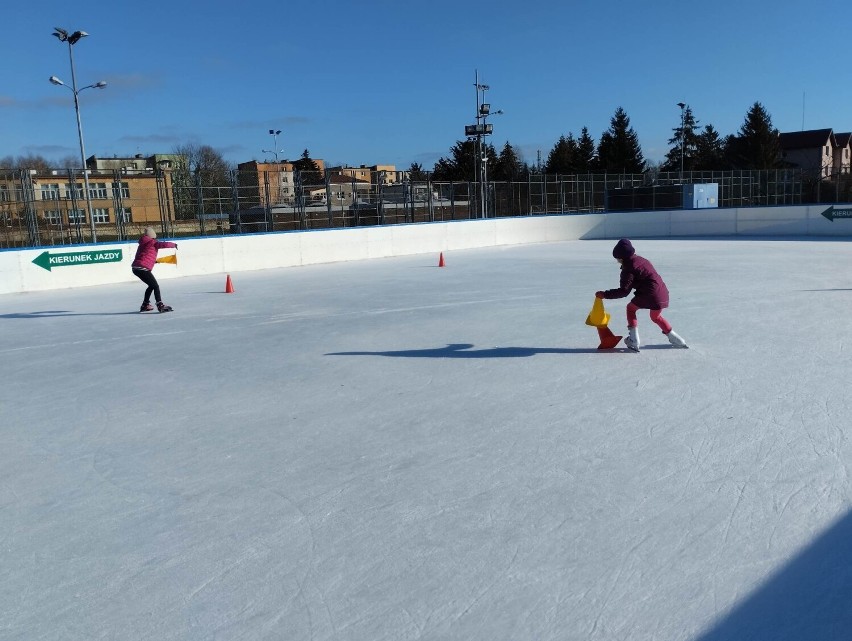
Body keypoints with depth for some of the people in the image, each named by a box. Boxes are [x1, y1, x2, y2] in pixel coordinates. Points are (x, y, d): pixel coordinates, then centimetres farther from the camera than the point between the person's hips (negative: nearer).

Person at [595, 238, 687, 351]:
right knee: (656, 317, 31)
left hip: (649, 295, -8)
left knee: (630, 308, 15)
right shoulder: (641, 260, 16)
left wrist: (604, 294, -9)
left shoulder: (629, 268, -10)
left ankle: (633, 342, 9)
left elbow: (624, 291, -14)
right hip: (663, 293, 8)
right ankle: (677, 340, 33)